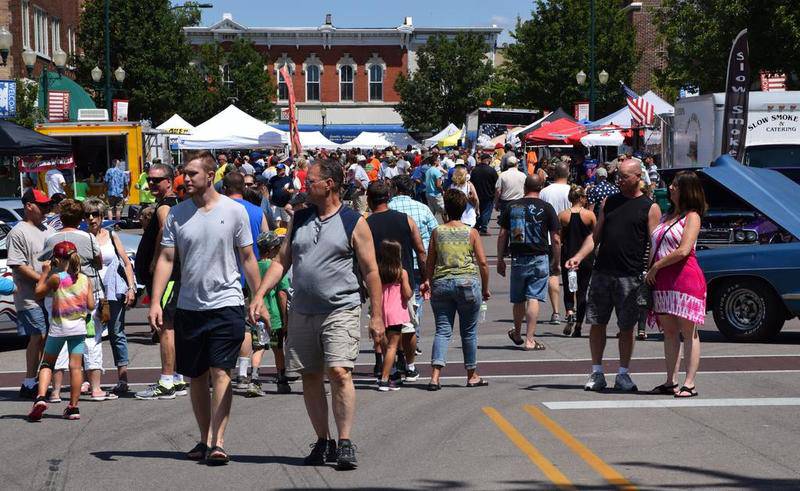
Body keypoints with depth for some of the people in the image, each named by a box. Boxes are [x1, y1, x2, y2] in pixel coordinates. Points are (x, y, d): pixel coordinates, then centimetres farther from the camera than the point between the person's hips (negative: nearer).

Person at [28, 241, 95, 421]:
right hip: (78, 327, 2)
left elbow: (38, 293, 6)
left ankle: (41, 397, -8)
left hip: (58, 328, -2)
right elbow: (91, 306, 4)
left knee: (47, 364, 12)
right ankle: (73, 407, 2)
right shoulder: (85, 280, 2)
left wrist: (44, 274, 14)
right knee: (75, 366, 2)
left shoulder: (56, 278, -7)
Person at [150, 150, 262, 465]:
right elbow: (166, 259, 3)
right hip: (189, 306, 3)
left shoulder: (234, 211, -1)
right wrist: (156, 302, -7)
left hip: (226, 303, -3)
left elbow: (247, 258, 5)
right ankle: (205, 439, 21)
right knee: (196, 377, 10)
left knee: (220, 372, -11)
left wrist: (259, 299, 3)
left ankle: (218, 442, -15)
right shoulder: (176, 214, 4)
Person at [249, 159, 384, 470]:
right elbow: (281, 261, 14)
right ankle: (323, 443, 16)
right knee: (310, 377, 7)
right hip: (302, 312, 5)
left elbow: (371, 271, -1)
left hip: (340, 311, -5)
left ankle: (345, 443, -11)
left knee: (339, 372, -16)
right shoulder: (299, 219, 13)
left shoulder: (354, 223, -1)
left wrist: (376, 316, -5)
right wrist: (259, 296, 1)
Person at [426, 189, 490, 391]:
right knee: (469, 331, 10)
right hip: (468, 283, -1)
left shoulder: (437, 232, 3)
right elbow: (483, 263, -1)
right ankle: (472, 375, 21)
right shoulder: (471, 233, 0)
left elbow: (430, 263, 5)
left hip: (441, 283, 1)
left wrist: (431, 284, 16)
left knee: (442, 330, 3)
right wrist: (485, 288, 9)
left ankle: (435, 375, -12)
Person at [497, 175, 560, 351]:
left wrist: (500, 259, 12)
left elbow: (502, 235, 5)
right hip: (539, 258, -3)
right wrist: (557, 263, 6)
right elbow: (555, 239, -3)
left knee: (518, 300, 16)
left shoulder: (511, 206, 4)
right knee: (533, 298, -4)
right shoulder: (546, 208, -2)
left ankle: (517, 334, 35)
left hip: (517, 258, 3)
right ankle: (529, 339, -9)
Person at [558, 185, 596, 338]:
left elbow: (558, 239, -2)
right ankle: (578, 326, 6)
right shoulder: (590, 215, -7)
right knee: (582, 291, 8)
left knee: (568, 288, 14)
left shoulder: (562, 215, -5)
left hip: (568, 255, 0)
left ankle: (570, 312, -13)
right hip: (586, 257, 0)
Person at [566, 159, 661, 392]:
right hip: (601, 273, 4)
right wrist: (579, 256, 0)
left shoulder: (650, 208, 2)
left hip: (630, 277, -4)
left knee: (626, 327, 3)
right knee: (597, 323, 4)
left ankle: (623, 375, 14)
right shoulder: (609, 202, 14)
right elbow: (595, 235, 15)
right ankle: (597, 373, 13)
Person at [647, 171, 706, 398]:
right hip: (662, 280, 7)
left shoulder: (692, 217, -3)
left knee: (688, 331, -5)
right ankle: (671, 381, 11)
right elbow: (654, 247, 23)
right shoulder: (666, 216, 20)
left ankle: (690, 384, -5)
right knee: (669, 331, 8)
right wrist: (650, 272, 8)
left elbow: (683, 251, -14)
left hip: (685, 277, -7)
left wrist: (656, 267, -8)